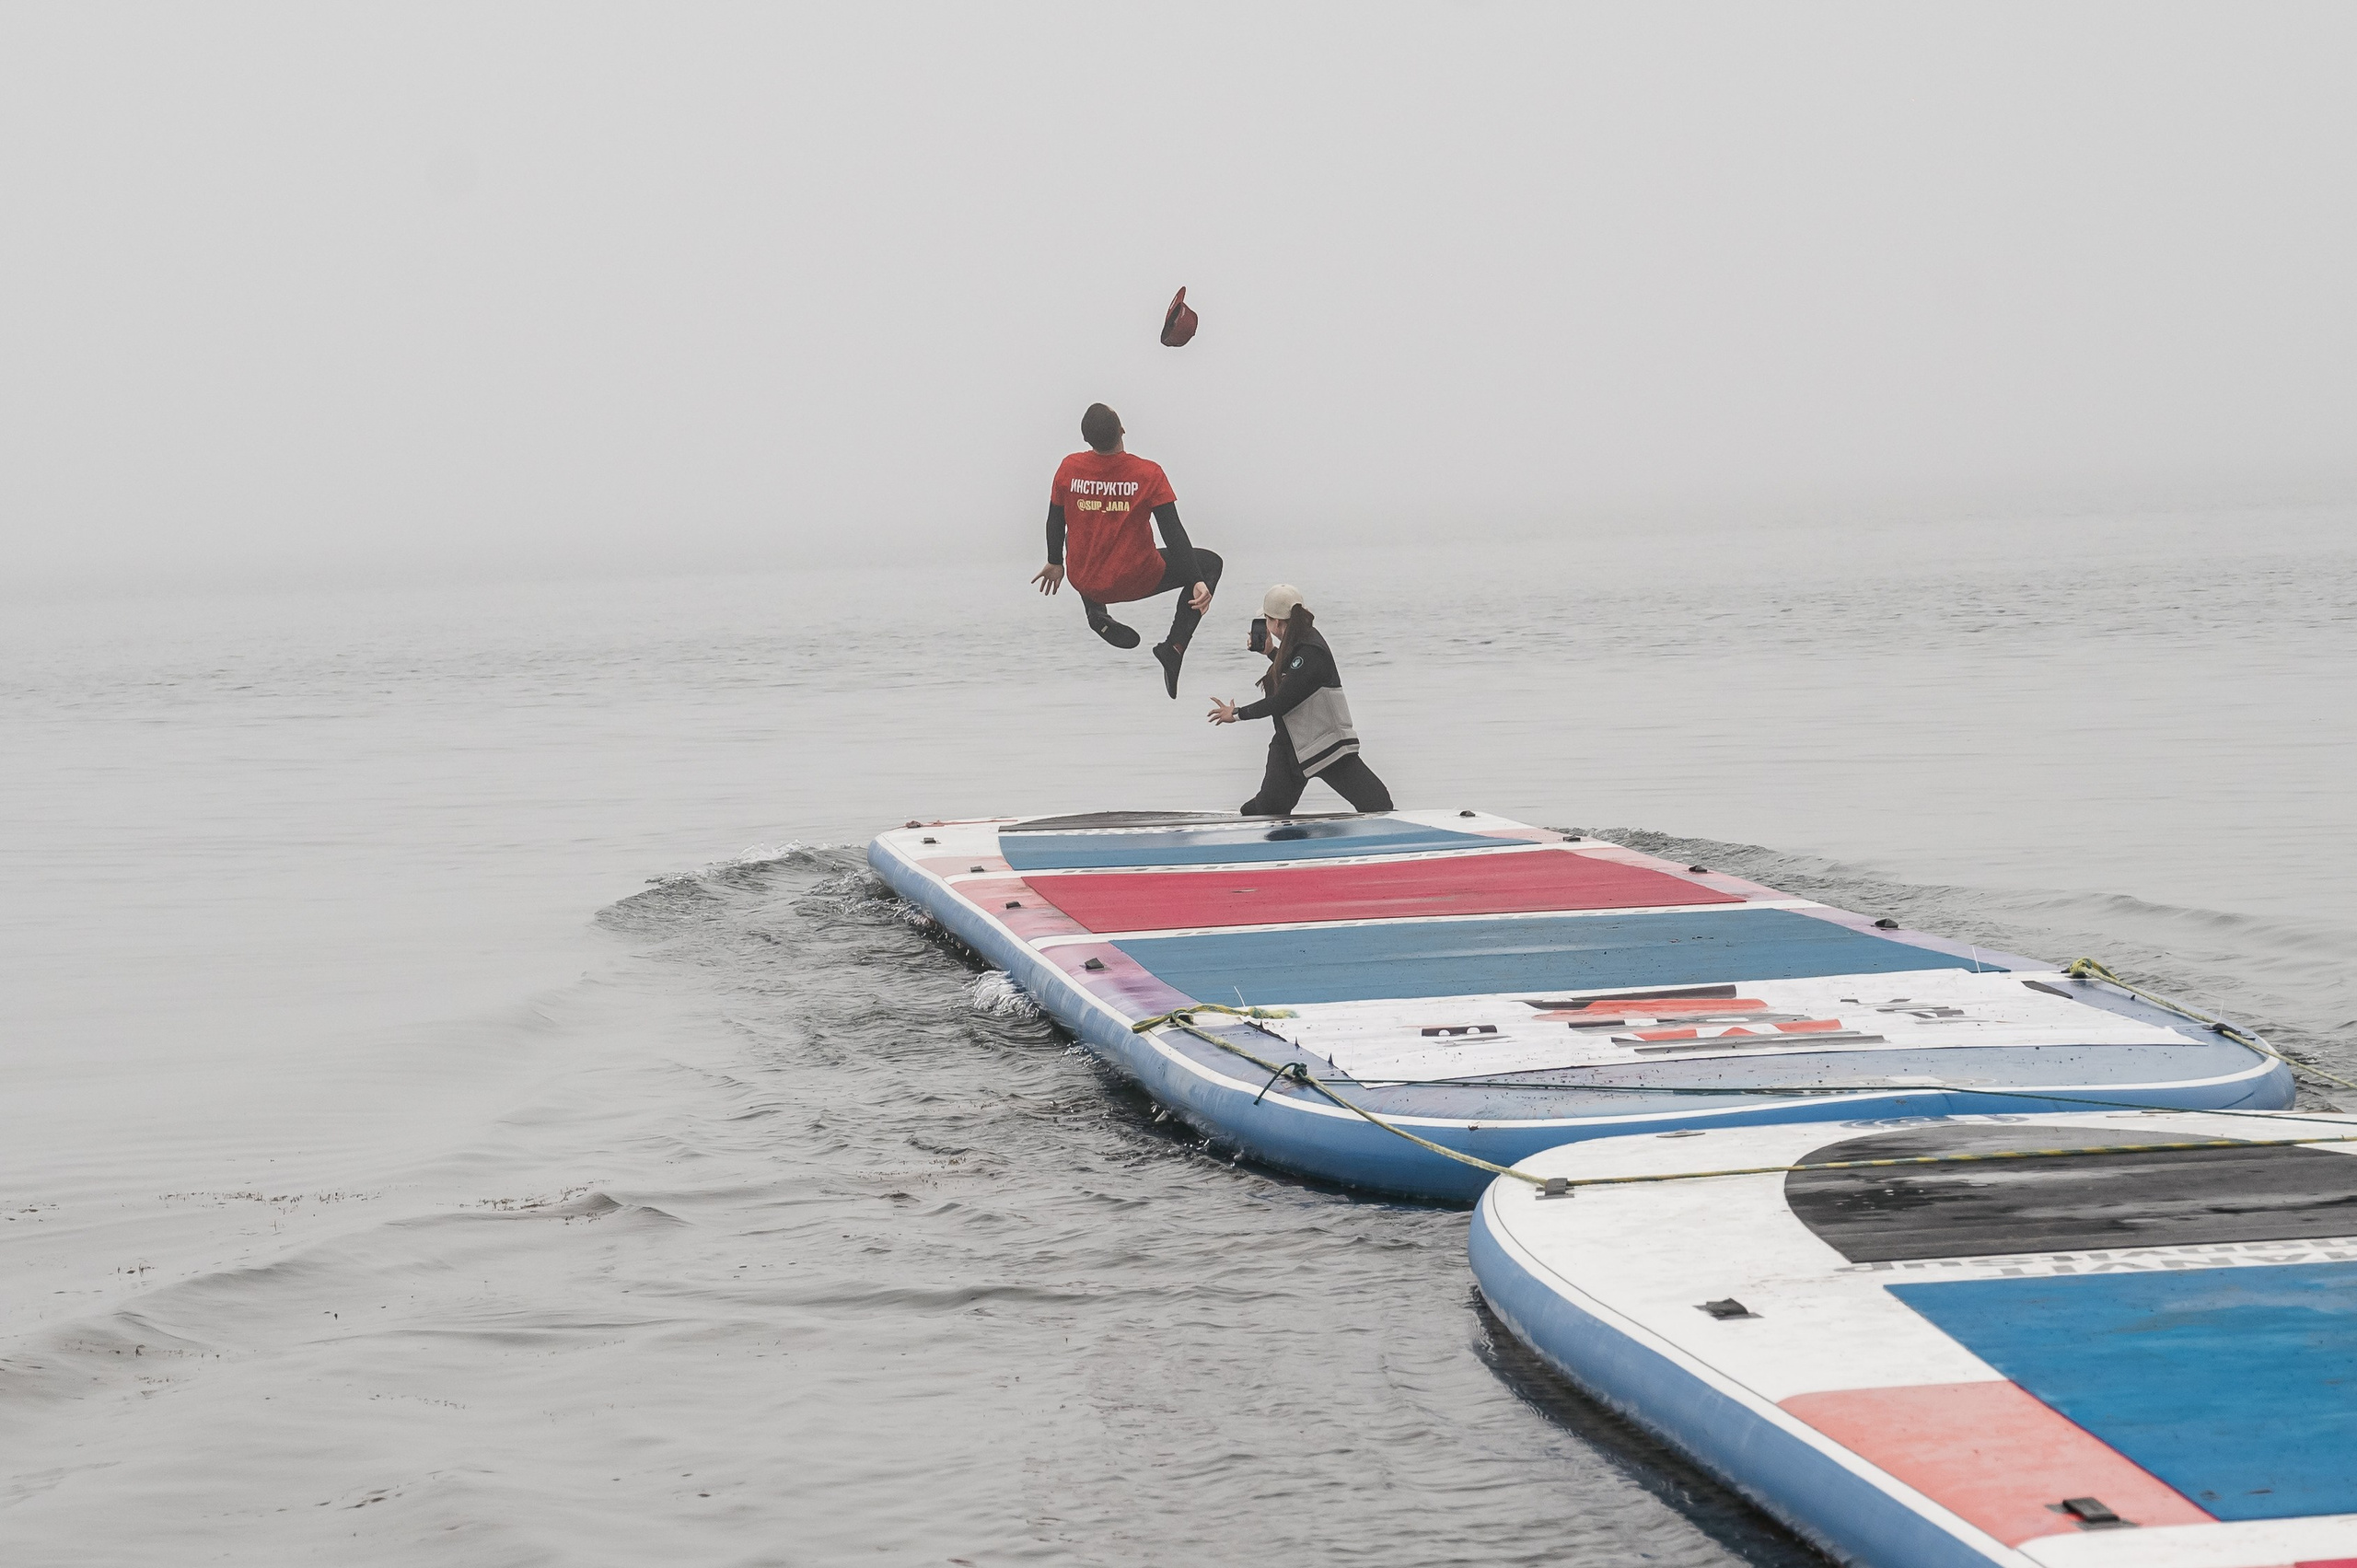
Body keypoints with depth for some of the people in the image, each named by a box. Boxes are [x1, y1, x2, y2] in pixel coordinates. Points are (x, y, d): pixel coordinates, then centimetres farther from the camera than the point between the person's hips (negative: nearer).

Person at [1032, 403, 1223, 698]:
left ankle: (1096, 616, 20)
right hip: (1137, 582, -4)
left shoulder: (1069, 468, -8)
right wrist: (1198, 582, -12)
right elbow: (1173, 532, -16)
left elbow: (1055, 522, 5)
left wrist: (1055, 563, 22)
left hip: (1085, 583, 4)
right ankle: (1174, 647, 3)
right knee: (1210, 563, 17)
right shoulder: (1149, 474, -15)